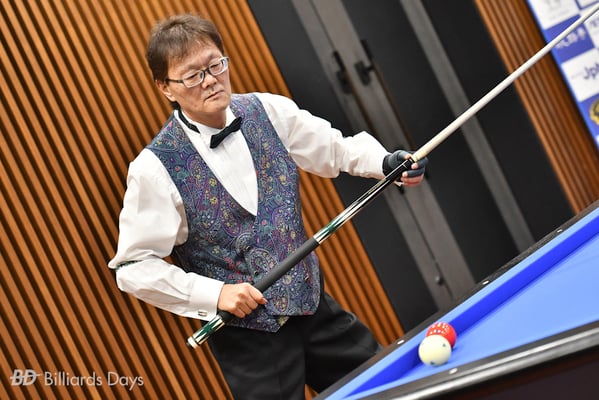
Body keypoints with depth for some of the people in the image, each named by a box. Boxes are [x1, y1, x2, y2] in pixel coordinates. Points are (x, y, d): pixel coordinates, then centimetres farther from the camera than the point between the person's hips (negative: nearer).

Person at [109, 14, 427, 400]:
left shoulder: (268, 111, -4)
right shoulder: (155, 168, -16)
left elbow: (338, 149, 6)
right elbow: (134, 266, -12)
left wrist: (387, 162, -13)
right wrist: (214, 294, -18)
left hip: (313, 305, 5)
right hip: (245, 332, -5)